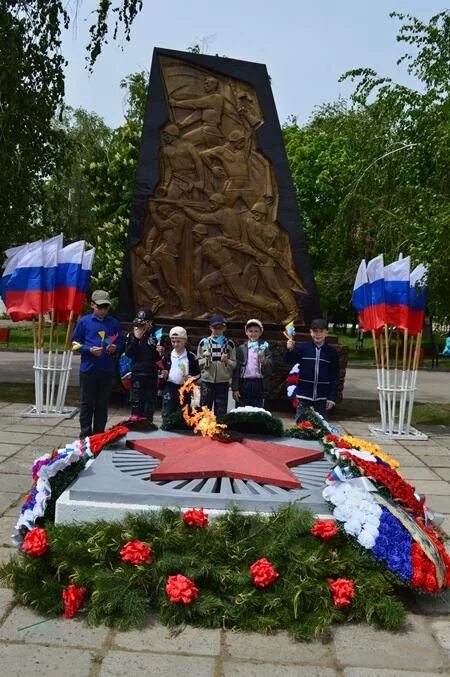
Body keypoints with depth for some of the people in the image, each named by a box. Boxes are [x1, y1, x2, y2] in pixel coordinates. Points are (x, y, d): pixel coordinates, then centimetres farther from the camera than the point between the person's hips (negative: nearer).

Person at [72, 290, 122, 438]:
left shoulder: (114, 323, 6)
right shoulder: (84, 321, 0)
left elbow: (120, 344, 13)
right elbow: (75, 343, 1)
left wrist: (114, 348, -9)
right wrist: (90, 350, -14)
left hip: (107, 370, 2)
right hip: (88, 369, -2)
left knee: (102, 404, 9)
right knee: (86, 403, 5)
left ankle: (99, 435, 19)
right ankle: (85, 435, 13)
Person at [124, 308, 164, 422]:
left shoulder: (155, 336, 4)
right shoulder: (132, 336, 4)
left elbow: (158, 358, 8)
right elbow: (128, 353, -9)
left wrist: (160, 353, -14)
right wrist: (136, 338, -15)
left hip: (152, 375, 1)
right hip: (137, 374, -1)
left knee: (150, 403, 9)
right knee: (136, 404, -3)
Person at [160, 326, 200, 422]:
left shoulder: (192, 357, 1)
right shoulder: (167, 356, 8)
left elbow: (198, 374, 5)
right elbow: (162, 371, 16)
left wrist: (191, 378, -15)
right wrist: (163, 374, -7)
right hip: (170, 388, 1)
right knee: (167, 414, -1)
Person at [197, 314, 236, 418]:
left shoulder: (229, 343, 6)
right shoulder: (203, 342, 5)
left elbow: (234, 364, 4)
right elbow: (197, 362, 7)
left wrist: (226, 361, -16)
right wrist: (205, 360, -13)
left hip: (223, 382, 0)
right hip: (206, 381, 0)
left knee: (221, 412, 5)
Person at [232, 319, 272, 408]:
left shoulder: (264, 348, 6)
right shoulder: (241, 349, 6)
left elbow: (269, 371, 0)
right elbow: (236, 370, 4)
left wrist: (264, 362, -21)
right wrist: (235, 389, -2)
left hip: (258, 386, 0)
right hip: (244, 384, 0)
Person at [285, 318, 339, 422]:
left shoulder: (332, 352, 1)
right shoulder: (302, 348, -2)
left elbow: (335, 377, 3)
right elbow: (289, 361, -10)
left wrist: (332, 398, -2)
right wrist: (290, 350, -31)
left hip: (322, 397, 1)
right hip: (304, 395, -1)